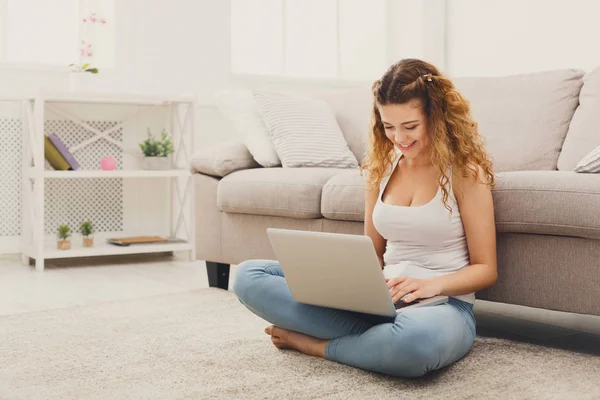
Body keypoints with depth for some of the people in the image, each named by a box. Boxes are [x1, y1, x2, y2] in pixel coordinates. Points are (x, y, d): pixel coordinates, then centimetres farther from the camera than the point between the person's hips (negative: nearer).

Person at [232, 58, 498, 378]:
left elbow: (485, 269, -4)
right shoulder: (381, 165, 9)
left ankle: (316, 344, -14)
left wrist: (432, 283, -23)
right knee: (249, 275, -8)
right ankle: (382, 337, -15)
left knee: (418, 336, -46)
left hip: (444, 304, -4)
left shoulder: (463, 170, -5)